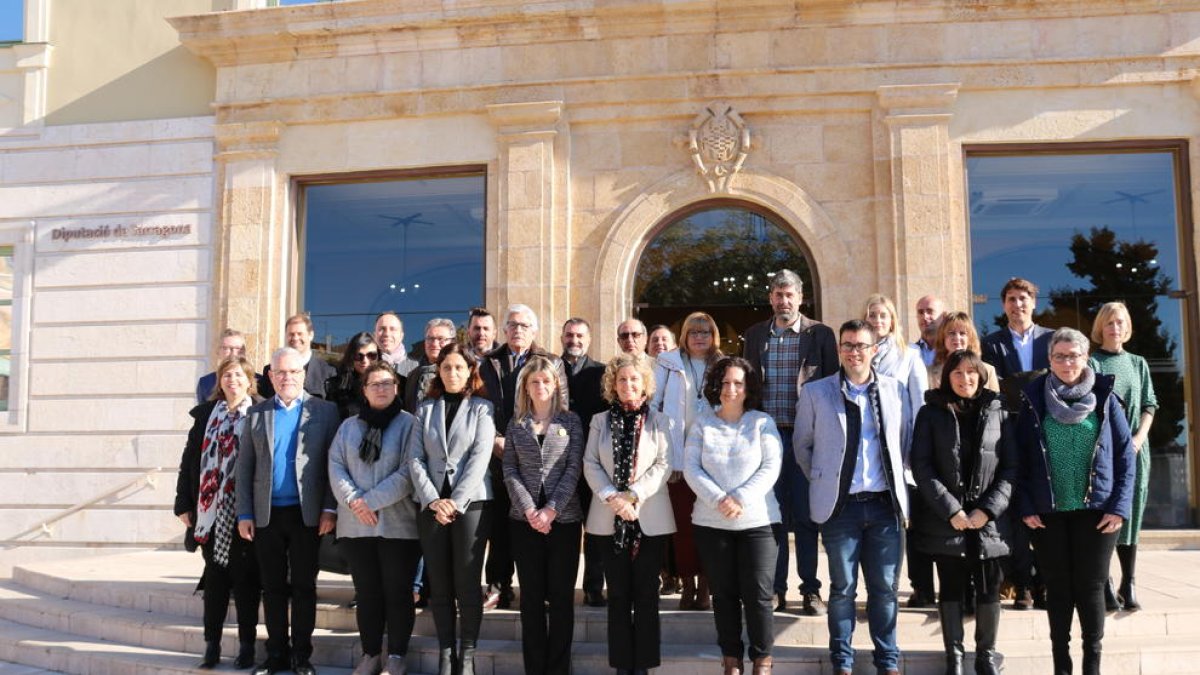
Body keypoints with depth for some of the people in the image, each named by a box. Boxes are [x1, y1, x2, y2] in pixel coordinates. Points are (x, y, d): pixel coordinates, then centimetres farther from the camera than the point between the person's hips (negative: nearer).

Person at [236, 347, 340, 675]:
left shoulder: (325, 411, 2)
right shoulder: (256, 413, 9)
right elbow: (244, 467, 7)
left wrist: (330, 509, -9)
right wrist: (244, 514, 0)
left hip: (307, 513, -2)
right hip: (266, 514, 2)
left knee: (304, 586, 5)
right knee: (273, 587, 9)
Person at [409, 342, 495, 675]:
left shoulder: (482, 408, 4)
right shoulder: (425, 408, 11)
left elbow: (480, 458, -6)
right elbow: (415, 458, 3)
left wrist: (455, 502, -14)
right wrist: (433, 500, -10)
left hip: (470, 503, -2)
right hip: (431, 504, 3)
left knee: (467, 584, -1)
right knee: (439, 584, 5)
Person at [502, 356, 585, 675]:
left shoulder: (570, 420, 4)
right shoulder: (516, 423, 9)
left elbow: (574, 468, -3)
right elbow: (510, 470, 2)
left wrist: (552, 509, -13)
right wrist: (530, 510, -11)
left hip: (564, 517, -1)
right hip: (524, 518, 1)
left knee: (561, 596, 2)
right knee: (531, 596, 5)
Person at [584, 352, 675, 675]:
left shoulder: (658, 421, 3)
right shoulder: (600, 421, 8)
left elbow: (664, 465, -4)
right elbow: (590, 465, 1)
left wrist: (634, 495, -15)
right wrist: (611, 497, -13)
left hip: (650, 518, -1)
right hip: (610, 518, 2)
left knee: (646, 593, 3)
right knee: (618, 593, 6)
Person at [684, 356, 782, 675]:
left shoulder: (763, 422, 2)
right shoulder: (702, 423, 6)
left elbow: (771, 468, -5)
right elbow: (691, 468, -1)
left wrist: (741, 499, -16)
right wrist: (719, 499, -15)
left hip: (757, 520, -2)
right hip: (711, 522, 2)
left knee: (759, 595, -2)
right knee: (724, 593, 9)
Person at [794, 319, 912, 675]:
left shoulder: (896, 390, 5)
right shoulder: (815, 392, -1)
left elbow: (905, 442, 15)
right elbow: (802, 446, 8)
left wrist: (895, 479, 11)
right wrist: (823, 480, 8)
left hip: (886, 503, 2)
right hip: (841, 504, -1)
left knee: (885, 588, 8)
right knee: (842, 588, 6)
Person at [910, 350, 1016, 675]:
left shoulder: (998, 413, 7)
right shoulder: (931, 413, 2)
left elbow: (1011, 467, 3)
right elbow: (921, 466, -4)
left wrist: (988, 509, -8)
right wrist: (951, 511, -12)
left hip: (988, 521, 1)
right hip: (945, 521, -1)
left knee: (989, 590, 6)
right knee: (951, 590, 8)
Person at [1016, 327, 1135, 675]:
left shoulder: (1105, 398, 1)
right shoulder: (1034, 399, 2)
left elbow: (1125, 455, 0)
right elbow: (1020, 457, 1)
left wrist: (1120, 506, -7)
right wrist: (1025, 507, -6)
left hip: (1096, 510, -1)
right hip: (1047, 512, 1)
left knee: (1090, 587, 5)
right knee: (1057, 588, 9)